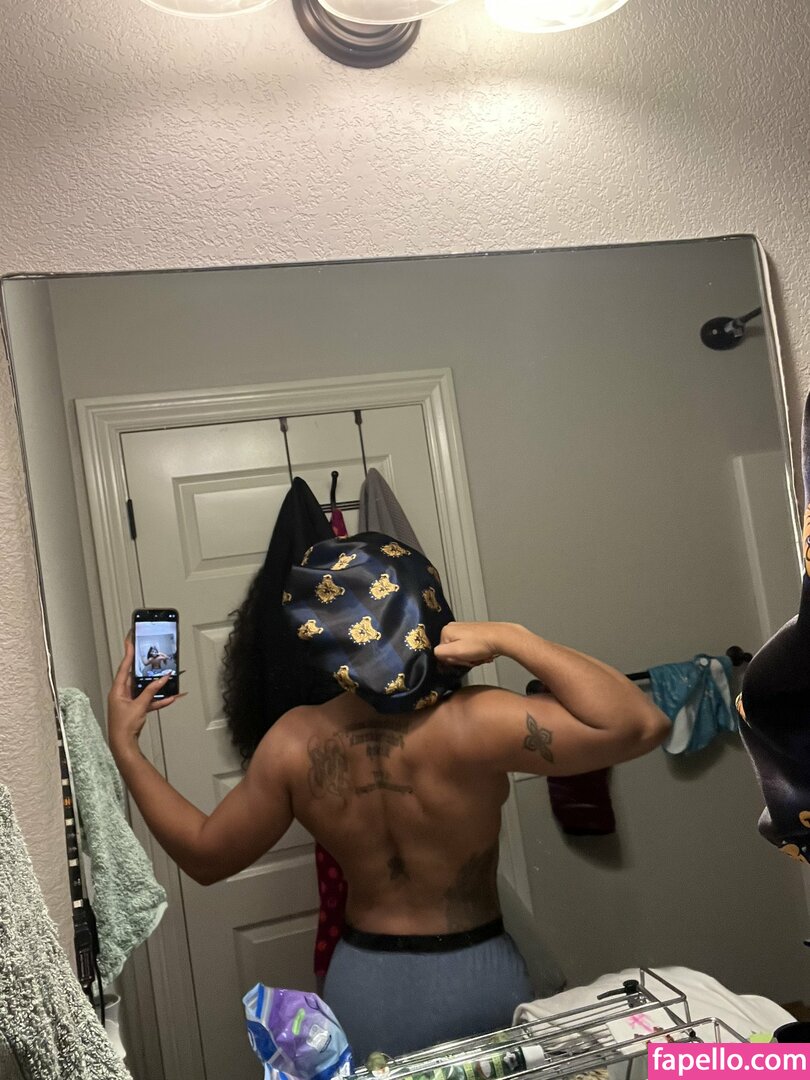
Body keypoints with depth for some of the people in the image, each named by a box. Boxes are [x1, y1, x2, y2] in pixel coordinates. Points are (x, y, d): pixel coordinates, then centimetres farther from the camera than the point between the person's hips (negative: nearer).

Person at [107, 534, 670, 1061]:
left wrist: (125, 746, 4)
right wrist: (510, 637, -29)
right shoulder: (471, 724, -28)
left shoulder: (294, 744, -17)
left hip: (364, 990, 3)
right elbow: (643, 724, -27)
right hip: (478, 981, -2)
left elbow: (204, 854, -2)